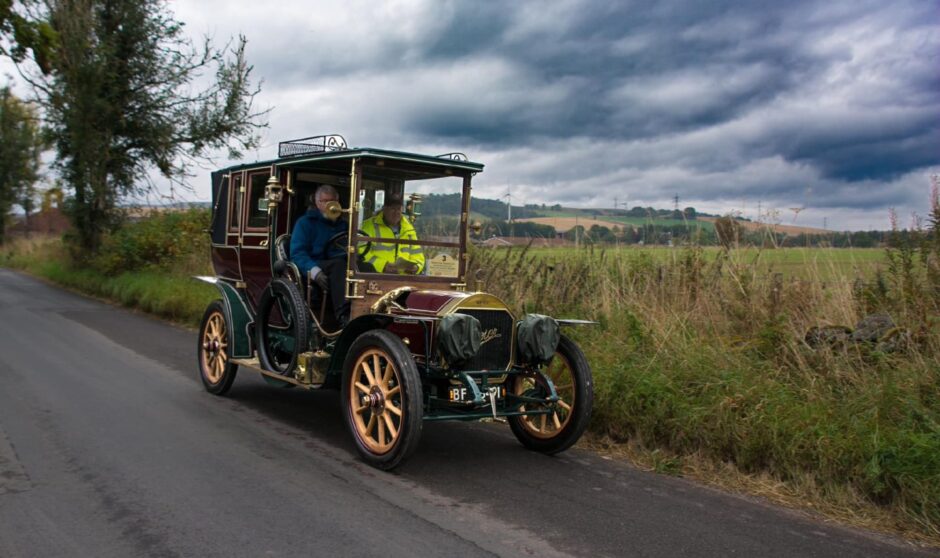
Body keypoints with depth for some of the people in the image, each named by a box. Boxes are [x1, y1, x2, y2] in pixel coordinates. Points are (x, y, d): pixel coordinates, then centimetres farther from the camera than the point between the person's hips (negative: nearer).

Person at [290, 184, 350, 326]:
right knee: (338, 263, -37)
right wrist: (314, 270, -23)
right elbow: (297, 253, -4)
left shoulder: (343, 224, 26)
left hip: (340, 268, 4)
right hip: (314, 269, -4)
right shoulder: (305, 222, 10)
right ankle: (343, 315, -51)